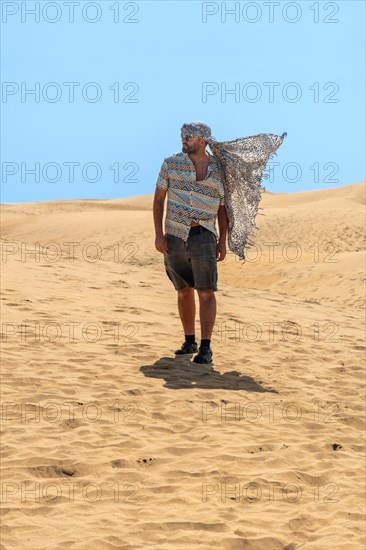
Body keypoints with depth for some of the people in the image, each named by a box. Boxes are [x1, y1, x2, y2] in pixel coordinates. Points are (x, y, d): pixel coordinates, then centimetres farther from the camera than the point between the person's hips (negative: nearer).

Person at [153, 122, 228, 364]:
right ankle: (190, 341, 22)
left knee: (206, 292, -9)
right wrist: (159, 234, -5)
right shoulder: (171, 163, 1)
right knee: (184, 291, 11)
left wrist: (223, 241, 2)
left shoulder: (219, 171, 2)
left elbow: (222, 208, 8)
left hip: (203, 236, -1)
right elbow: (158, 199, 3)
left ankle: (206, 347, -9)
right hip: (174, 237, 2)